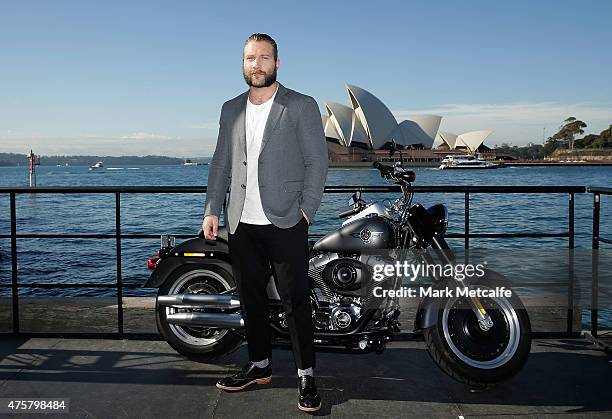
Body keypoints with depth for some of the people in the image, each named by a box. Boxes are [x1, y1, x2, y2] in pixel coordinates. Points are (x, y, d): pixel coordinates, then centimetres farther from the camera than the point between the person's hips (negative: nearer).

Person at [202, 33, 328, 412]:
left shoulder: (302, 106, 2)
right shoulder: (231, 110, 15)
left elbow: (318, 161, -2)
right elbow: (221, 163, 15)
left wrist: (306, 210, -10)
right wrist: (212, 210, 8)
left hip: (285, 222, -5)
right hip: (242, 223, 5)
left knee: (296, 301, -2)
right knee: (251, 298, 12)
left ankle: (307, 375, 9)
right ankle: (260, 365, 26)